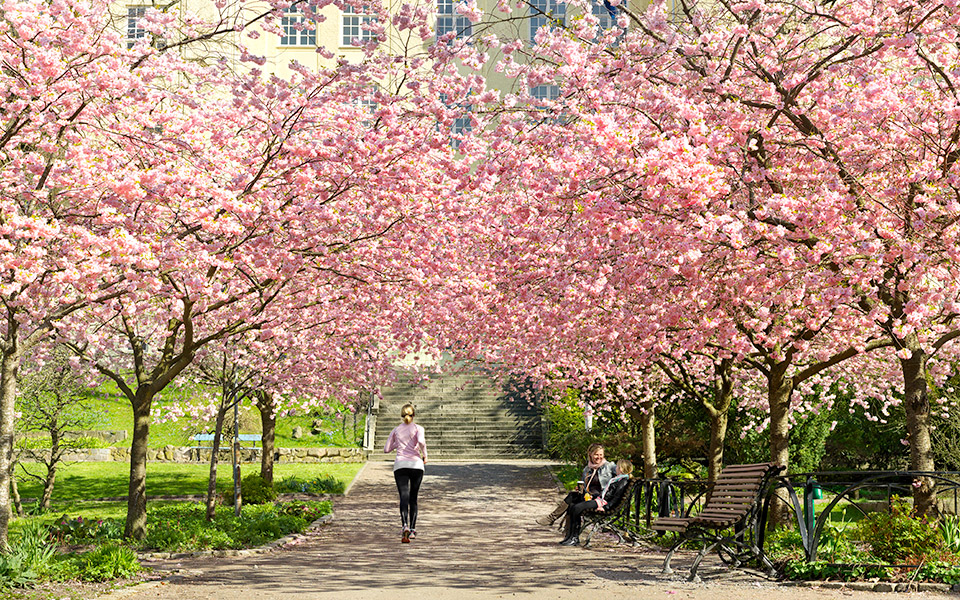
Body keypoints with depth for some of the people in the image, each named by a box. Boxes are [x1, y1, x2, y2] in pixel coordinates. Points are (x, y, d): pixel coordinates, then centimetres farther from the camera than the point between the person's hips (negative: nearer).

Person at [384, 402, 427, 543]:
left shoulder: (396, 430, 14)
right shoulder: (418, 428, 6)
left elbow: (386, 449, 16)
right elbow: (421, 441, -14)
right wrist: (425, 456, 0)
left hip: (400, 465, 1)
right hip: (416, 465, -1)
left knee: (404, 497, -10)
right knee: (413, 498, 13)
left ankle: (405, 525, -33)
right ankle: (412, 529, 15)